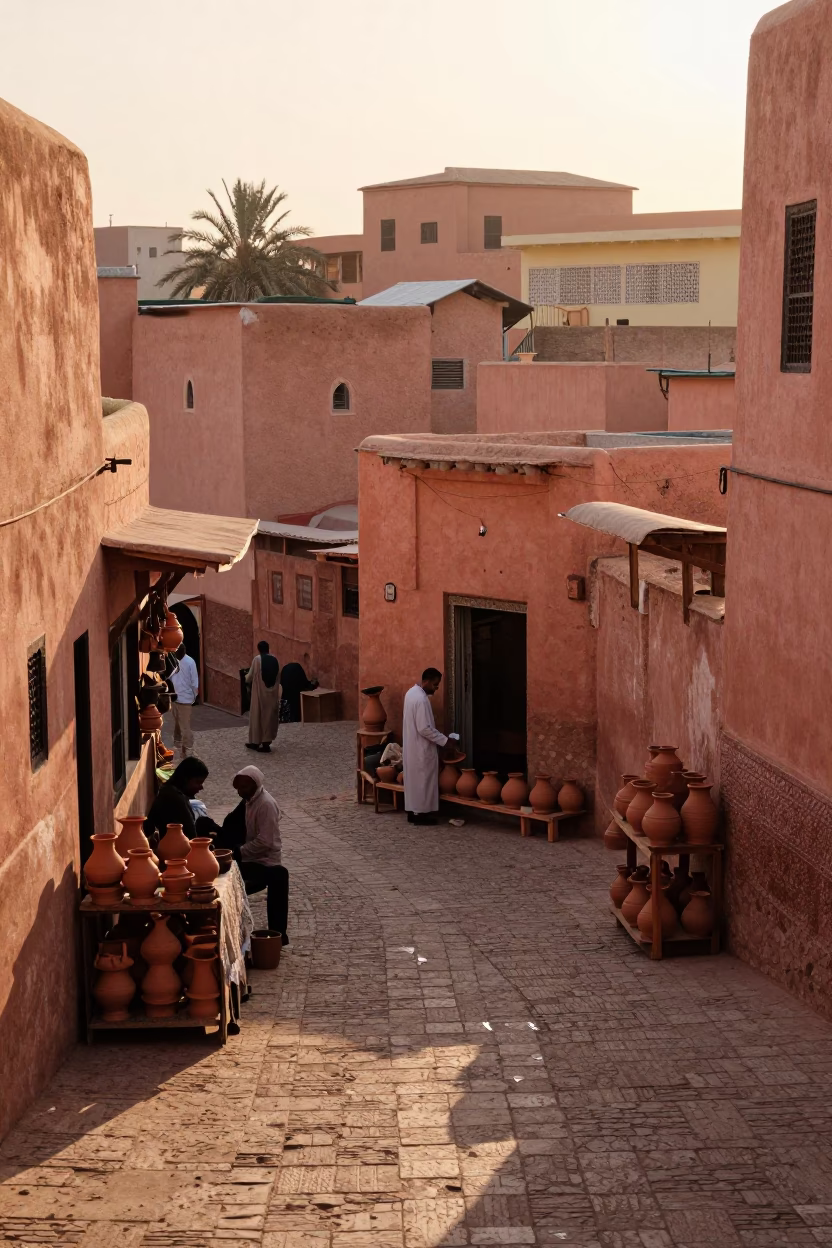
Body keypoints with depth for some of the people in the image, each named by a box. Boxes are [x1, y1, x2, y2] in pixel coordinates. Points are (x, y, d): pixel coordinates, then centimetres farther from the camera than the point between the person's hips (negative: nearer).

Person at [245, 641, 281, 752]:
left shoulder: (257, 659, -9)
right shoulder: (274, 659, 4)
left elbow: (250, 676, -2)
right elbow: (277, 677, 11)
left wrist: (247, 678, 21)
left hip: (260, 692, -4)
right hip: (272, 692, 4)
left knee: (257, 715, 6)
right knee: (270, 716, 9)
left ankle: (255, 742, 12)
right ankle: (266, 742, 7)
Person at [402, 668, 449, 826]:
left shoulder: (412, 693, 8)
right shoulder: (421, 699, -24)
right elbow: (424, 729, -25)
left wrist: (439, 736, 18)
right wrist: (444, 740, -18)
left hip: (411, 746, 10)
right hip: (421, 748, -10)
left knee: (414, 778, 15)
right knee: (423, 779, 0)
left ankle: (413, 811, 21)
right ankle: (421, 813, 7)